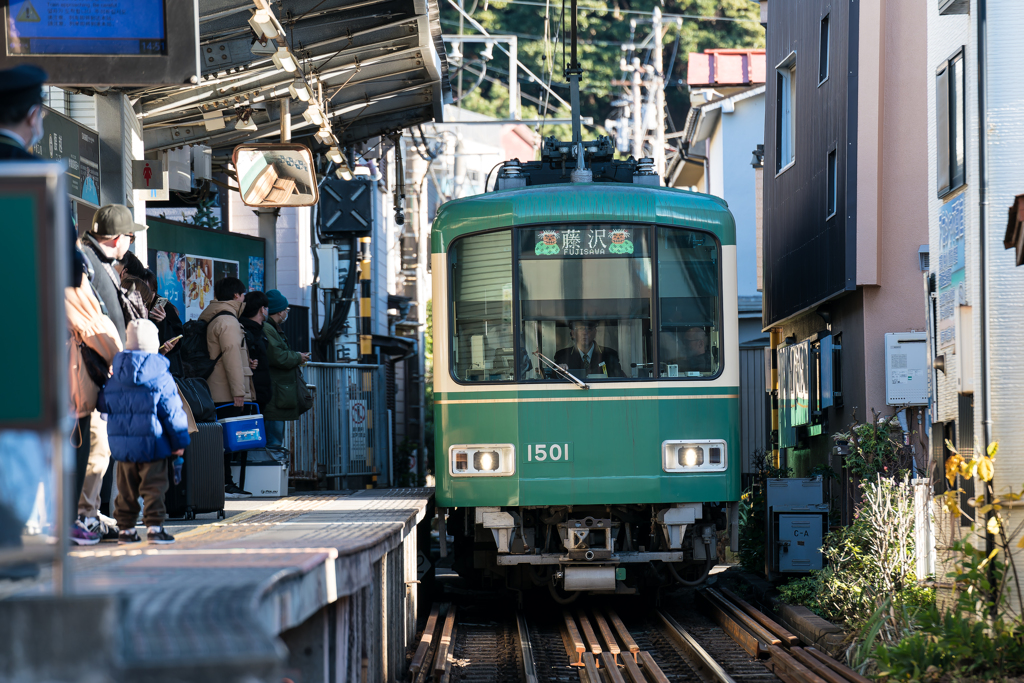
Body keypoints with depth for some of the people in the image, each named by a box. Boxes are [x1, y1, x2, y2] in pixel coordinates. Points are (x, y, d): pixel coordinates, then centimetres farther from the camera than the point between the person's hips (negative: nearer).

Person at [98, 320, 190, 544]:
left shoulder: (113, 380, 4)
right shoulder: (160, 377, -8)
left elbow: (103, 406, 12)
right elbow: (172, 412, -7)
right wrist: (179, 441, 0)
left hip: (122, 447, 4)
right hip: (152, 443, -4)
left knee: (126, 489, 12)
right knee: (154, 487, -2)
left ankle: (125, 528, 16)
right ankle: (154, 527, -8)